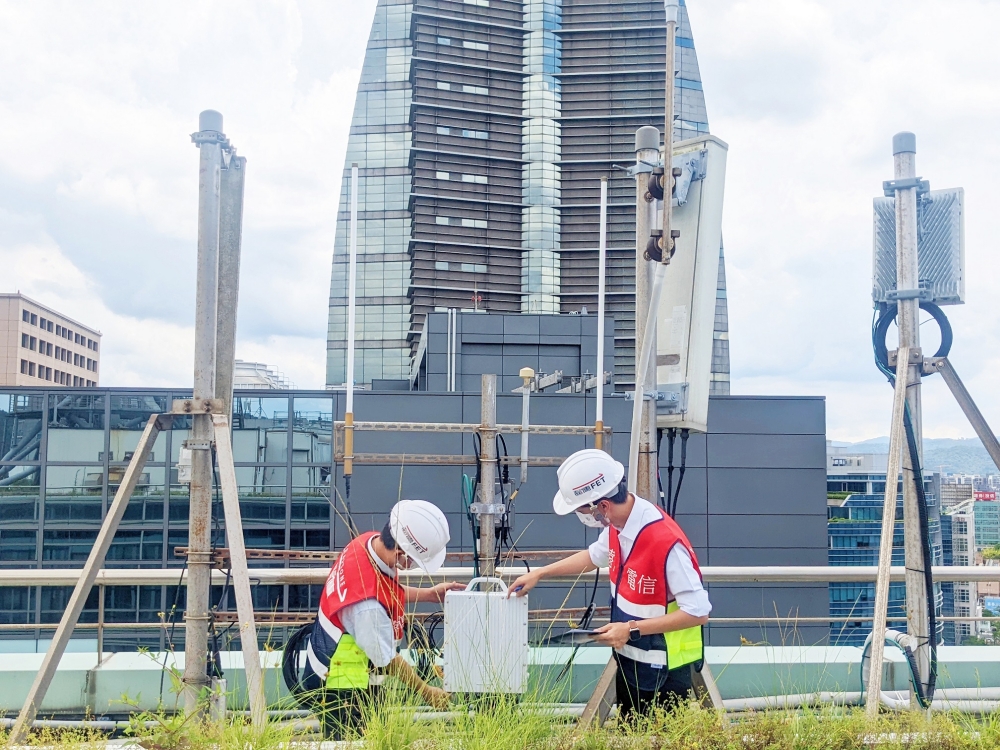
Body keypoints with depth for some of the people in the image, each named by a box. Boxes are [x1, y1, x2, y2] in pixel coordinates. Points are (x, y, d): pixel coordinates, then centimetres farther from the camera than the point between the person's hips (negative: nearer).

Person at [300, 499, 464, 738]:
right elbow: (387, 660, -19)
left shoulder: (370, 540, -12)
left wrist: (430, 593, 8)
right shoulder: (368, 605, -36)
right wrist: (426, 691, -6)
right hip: (343, 690, -9)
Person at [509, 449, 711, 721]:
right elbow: (595, 556, 18)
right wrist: (539, 573, 17)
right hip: (629, 660, 8)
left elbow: (698, 612, -27)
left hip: (665, 671, -8)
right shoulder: (617, 525, -5)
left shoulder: (666, 542, -30)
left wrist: (632, 629, -24)